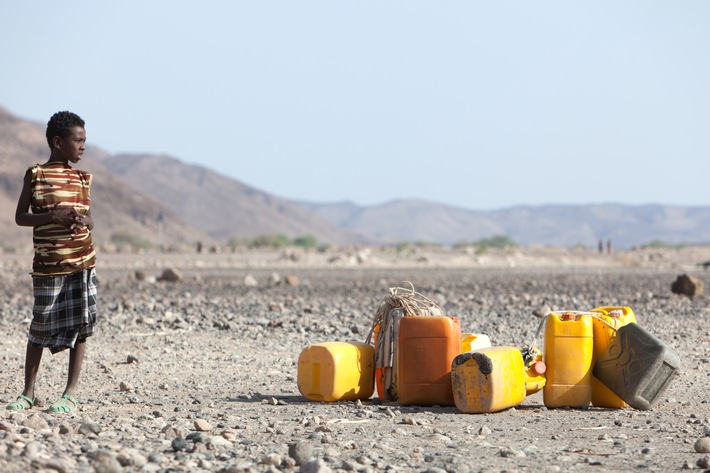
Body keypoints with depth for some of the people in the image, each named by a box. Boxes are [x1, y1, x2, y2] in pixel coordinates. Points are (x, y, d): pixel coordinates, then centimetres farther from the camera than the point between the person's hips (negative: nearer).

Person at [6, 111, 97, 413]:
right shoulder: (36, 175, 0)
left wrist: (82, 221, -8)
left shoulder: (82, 179, 11)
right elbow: (20, 217, -2)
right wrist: (53, 217, -18)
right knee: (41, 328, 3)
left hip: (82, 261, 3)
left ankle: (70, 394, 5)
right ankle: (28, 393, 15)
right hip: (48, 265, -3)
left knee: (80, 326, -1)